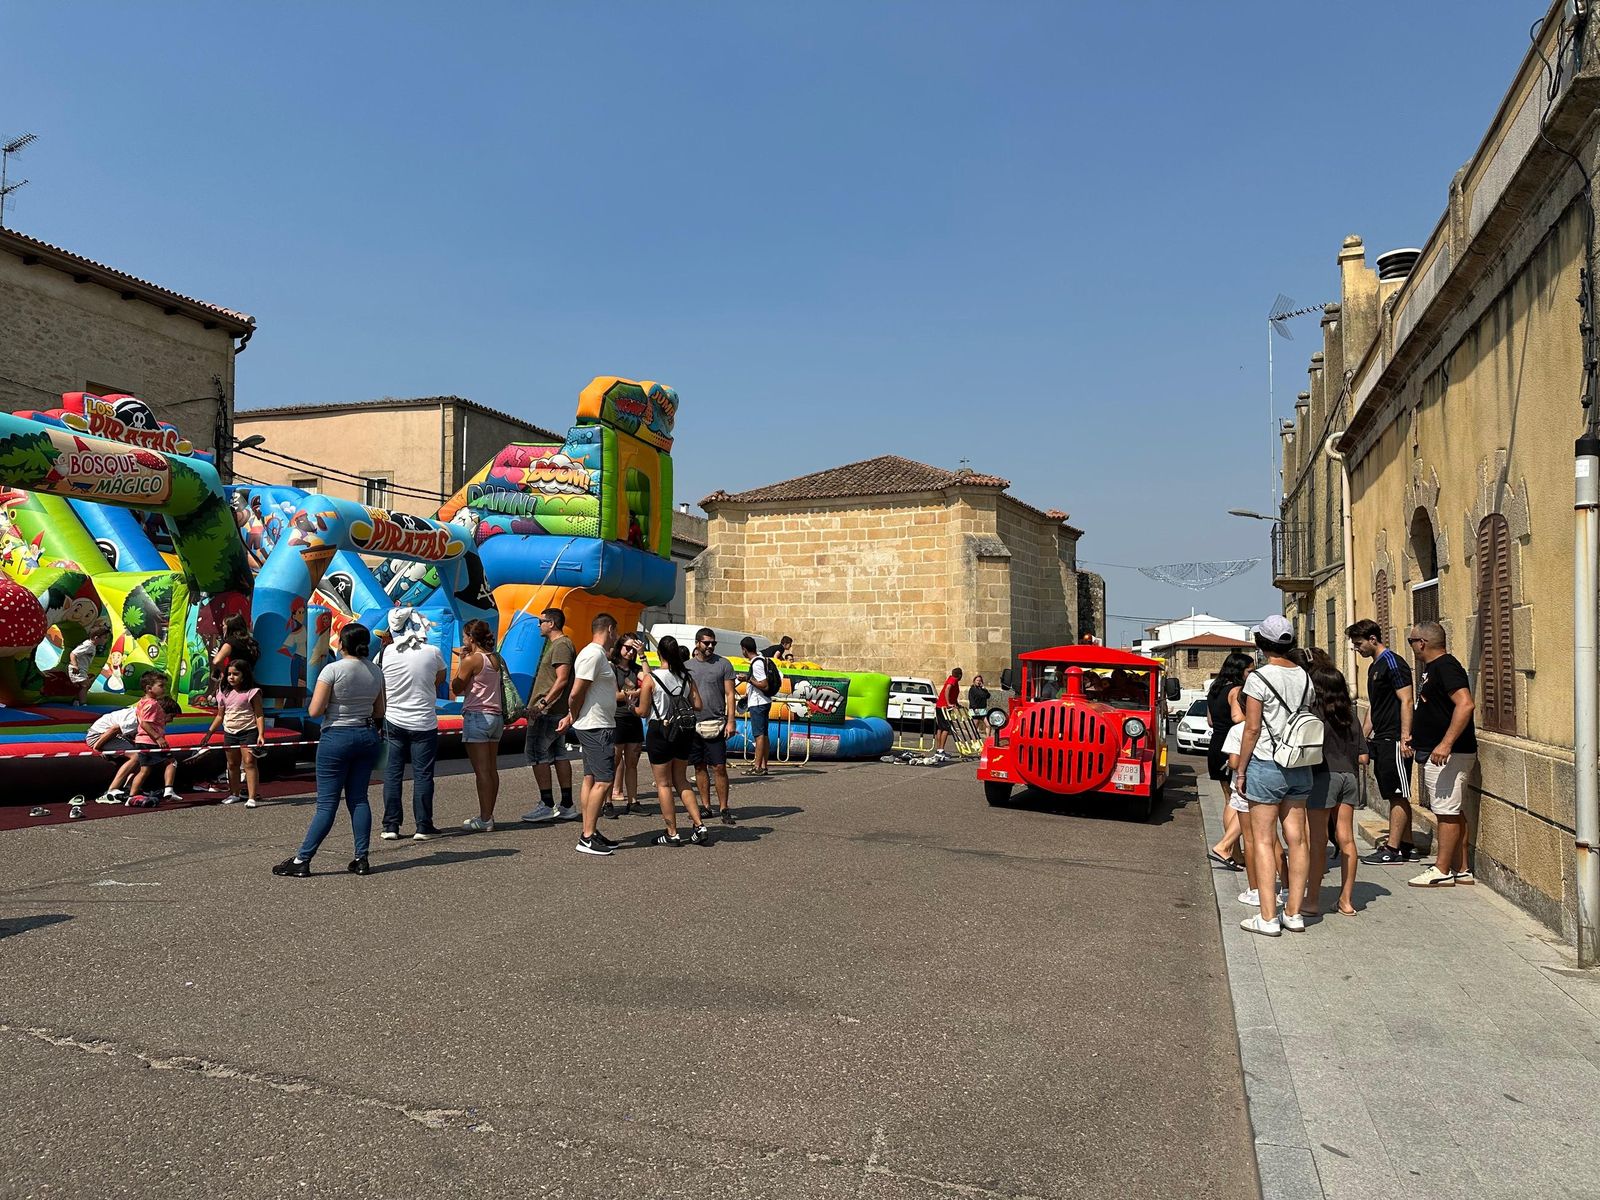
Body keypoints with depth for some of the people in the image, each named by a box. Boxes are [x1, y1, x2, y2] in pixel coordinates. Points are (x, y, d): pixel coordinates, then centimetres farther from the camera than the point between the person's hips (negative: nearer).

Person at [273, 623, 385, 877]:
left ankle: (301, 860, 5)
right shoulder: (376, 673, 4)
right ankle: (361, 859, 11)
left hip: (336, 737, -5)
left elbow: (314, 711, -14)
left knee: (327, 803, -1)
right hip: (367, 737, 5)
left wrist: (332, 706, 5)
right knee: (358, 799, 12)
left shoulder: (333, 670, -12)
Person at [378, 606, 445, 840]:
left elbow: (379, 688, 6)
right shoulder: (432, 652, -10)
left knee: (392, 773, 10)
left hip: (393, 722, 2)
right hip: (423, 722, -2)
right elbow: (440, 679, 8)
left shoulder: (386, 653, -5)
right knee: (422, 774, 4)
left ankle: (391, 826, 12)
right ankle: (423, 827, 6)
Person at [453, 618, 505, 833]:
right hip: (496, 716, 8)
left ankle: (485, 819, -5)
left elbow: (456, 689, -4)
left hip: (476, 716, -8)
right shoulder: (495, 658, 9)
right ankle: (488, 815, 17)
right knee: (492, 769, 10)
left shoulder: (471, 660, -11)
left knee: (481, 770, -6)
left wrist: (460, 661, 2)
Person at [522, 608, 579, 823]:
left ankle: (547, 805, -5)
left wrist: (543, 703, -25)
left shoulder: (561, 645, -13)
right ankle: (567, 805, 14)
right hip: (558, 712, 10)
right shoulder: (557, 644, 20)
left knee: (537, 756, -7)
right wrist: (537, 705, 22)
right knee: (559, 756, 11)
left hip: (548, 712, -10)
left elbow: (562, 680, -23)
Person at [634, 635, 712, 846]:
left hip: (660, 732, -5)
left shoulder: (650, 679, -13)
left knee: (663, 784, 7)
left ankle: (672, 834, 11)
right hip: (684, 732, 5)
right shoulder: (686, 677, 0)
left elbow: (643, 711, -8)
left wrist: (632, 705, 13)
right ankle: (700, 826, 11)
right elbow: (698, 706, 1)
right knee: (681, 781, 18)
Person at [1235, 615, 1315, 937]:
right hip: (1299, 767, 6)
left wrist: (1241, 770, -5)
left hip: (1266, 765, -6)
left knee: (1263, 841, -1)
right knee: (1297, 839, 9)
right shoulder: (1304, 676, 7)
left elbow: (1252, 728, -12)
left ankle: (1268, 918, -1)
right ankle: (1294, 913, 16)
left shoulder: (1259, 677, -12)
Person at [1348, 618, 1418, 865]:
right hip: (1381, 741, 10)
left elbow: (1406, 701, -16)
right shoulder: (1374, 667, 18)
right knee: (1395, 796, 11)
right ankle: (1406, 847, 17)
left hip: (1394, 741, -10)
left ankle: (1392, 850, -2)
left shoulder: (1392, 663, -11)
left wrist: (1405, 737, -22)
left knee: (1398, 796, -4)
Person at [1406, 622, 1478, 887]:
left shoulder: (1446, 667, -16)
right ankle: (1461, 870, 19)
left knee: (1447, 812, -5)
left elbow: (1465, 704, -27)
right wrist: (1416, 738, 23)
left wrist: (1446, 744, -31)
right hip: (1435, 753, 11)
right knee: (1453, 812, 13)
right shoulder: (1431, 668, 17)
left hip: (1448, 755, -11)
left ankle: (1442, 871, 0)